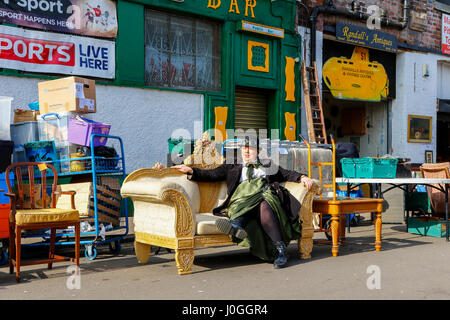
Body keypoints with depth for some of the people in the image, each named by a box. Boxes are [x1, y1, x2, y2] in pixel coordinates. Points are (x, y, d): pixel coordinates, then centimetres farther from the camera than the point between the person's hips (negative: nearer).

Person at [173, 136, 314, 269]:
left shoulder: (269, 168, 33)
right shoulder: (232, 168, 31)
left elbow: (288, 174, 23)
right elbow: (210, 175, 21)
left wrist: (302, 177, 3)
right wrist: (191, 171, 6)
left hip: (267, 196, 0)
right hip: (241, 202, 1)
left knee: (263, 205, -36)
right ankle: (237, 227, -66)